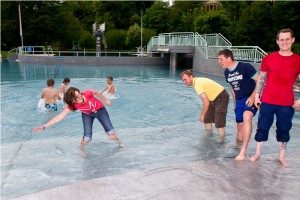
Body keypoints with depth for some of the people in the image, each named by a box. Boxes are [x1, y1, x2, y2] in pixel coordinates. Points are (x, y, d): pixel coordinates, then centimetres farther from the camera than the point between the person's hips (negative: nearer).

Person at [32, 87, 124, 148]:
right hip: (87, 115, 1)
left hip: (100, 110, -1)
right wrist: (44, 126, -42)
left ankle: (119, 143, 28)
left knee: (112, 136, -6)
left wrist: (106, 100, 2)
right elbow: (59, 117, -34)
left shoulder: (87, 93, -36)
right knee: (86, 139, -12)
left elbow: (96, 92, -13)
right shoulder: (72, 105, -31)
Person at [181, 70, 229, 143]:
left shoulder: (197, 83, -26)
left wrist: (202, 115, -19)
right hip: (214, 98, 10)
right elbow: (206, 99, 12)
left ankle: (222, 141, 0)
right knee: (207, 119, 17)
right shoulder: (197, 81, 3)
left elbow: (206, 102, -30)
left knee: (219, 123, -12)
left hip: (221, 97, -10)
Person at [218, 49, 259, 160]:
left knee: (247, 117, -32)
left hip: (250, 98, -7)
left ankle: (243, 151, -30)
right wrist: (235, 102, 20)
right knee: (240, 127, 12)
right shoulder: (227, 72, 5)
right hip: (239, 101, 7)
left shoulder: (245, 67, -17)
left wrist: (253, 97, -22)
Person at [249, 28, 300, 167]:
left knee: (284, 130, 12)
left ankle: (282, 156, 27)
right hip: (267, 101, 0)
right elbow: (261, 78, 6)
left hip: (287, 104, 0)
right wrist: (257, 95, 2)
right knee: (262, 128, 8)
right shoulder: (269, 59, -1)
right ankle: (257, 153, 23)